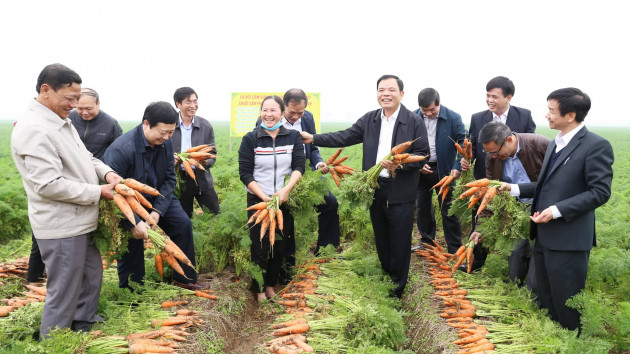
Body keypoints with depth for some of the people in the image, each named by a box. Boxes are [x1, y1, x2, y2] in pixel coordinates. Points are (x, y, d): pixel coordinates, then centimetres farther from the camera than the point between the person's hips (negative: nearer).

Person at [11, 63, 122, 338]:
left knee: (91, 277, 23)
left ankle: (83, 328, 41)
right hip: (61, 227, -10)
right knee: (64, 295, 2)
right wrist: (98, 192, -18)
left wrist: (106, 172, -1)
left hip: (79, 221, 10)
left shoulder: (61, 122, 9)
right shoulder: (34, 129, -22)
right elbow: (49, 185, -26)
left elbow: (84, 158, 19)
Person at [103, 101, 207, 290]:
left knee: (183, 224, -2)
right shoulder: (122, 148, -32)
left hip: (158, 198, 6)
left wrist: (158, 211, -18)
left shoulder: (165, 143, -13)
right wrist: (133, 223, -32)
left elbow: (169, 179, -6)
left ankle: (184, 278, 14)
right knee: (132, 247, 0)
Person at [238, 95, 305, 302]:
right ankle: (259, 290, 19)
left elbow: (299, 166, -5)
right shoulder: (250, 139, -3)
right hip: (258, 200, -2)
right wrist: (264, 197, -15)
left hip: (285, 199, 2)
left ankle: (271, 286, 28)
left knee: (280, 246, 8)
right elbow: (245, 173, -6)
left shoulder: (293, 137, 3)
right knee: (259, 247, 0)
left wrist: (286, 190, -21)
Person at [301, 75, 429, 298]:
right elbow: (345, 137, 5)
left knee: (400, 240, 5)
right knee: (381, 238, 16)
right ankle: (386, 274, 34)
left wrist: (400, 164, -23)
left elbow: (422, 153, -6)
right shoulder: (369, 119, 7)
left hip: (401, 193, -4)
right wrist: (313, 138, -4)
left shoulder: (414, 121, -5)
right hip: (375, 189, 4)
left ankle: (398, 286, 21)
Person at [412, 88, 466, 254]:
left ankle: (455, 250, 12)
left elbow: (463, 143, -11)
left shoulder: (453, 118, -11)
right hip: (421, 169, 3)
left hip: (444, 170, -3)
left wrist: (458, 167, -23)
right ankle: (427, 242, 32)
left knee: (448, 210, 3)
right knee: (422, 208, 15)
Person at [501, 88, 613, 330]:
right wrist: (514, 189, 10)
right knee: (546, 299, 19)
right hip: (544, 235, 8)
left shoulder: (596, 146, -14)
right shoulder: (555, 144, 13)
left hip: (568, 239, -8)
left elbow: (600, 192, -18)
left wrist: (557, 210, -22)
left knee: (565, 303, 5)